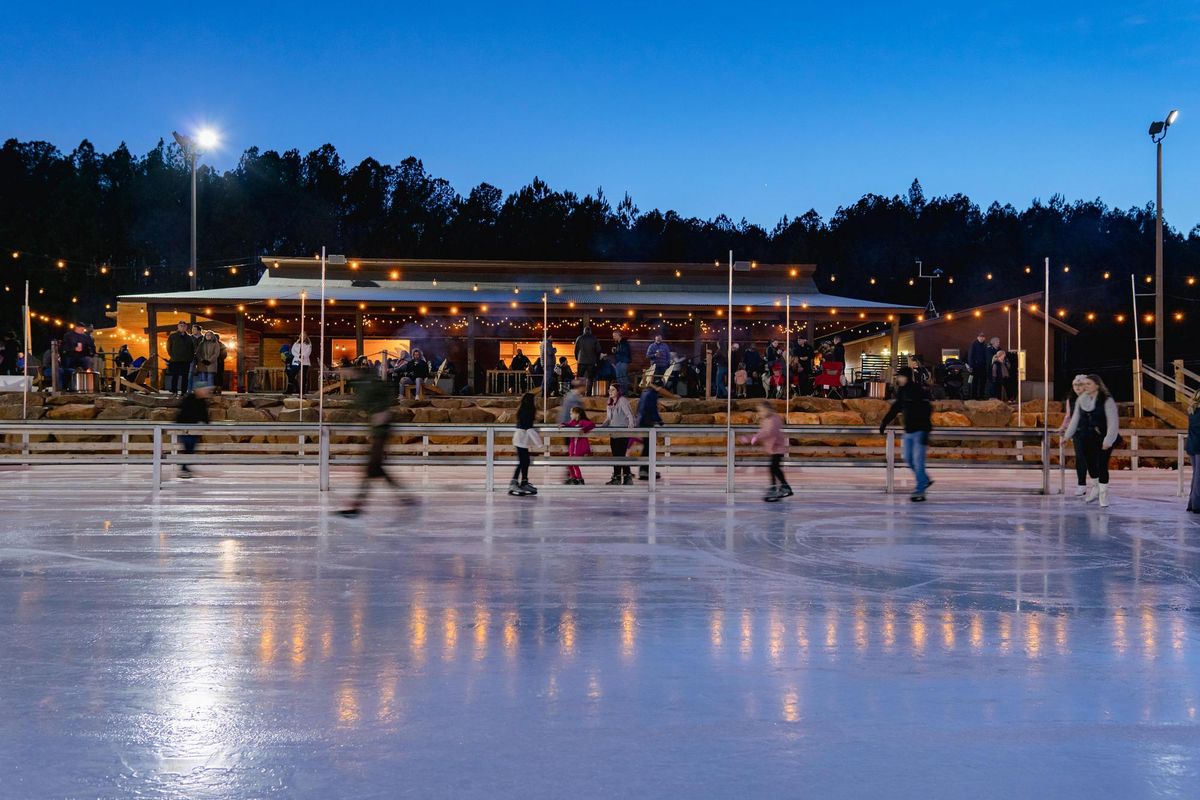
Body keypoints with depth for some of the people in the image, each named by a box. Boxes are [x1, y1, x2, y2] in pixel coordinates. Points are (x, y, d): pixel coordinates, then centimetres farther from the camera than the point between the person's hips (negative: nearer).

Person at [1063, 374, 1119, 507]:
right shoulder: (1081, 400, 2)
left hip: (1103, 439, -5)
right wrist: (1068, 435, 8)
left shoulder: (1107, 400, -14)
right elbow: (1075, 418, 11)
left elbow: (1113, 422, -15)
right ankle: (1094, 489, 32)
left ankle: (1103, 495, 8)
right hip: (1087, 438, 5)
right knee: (1091, 464, 12)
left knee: (1102, 465, -5)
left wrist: (1108, 440, -21)